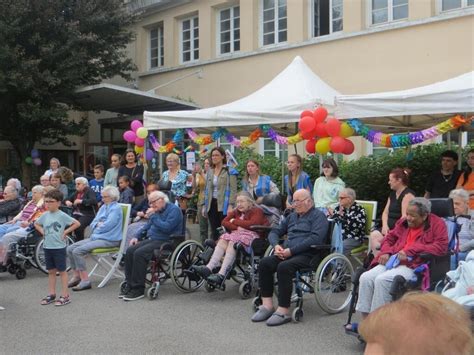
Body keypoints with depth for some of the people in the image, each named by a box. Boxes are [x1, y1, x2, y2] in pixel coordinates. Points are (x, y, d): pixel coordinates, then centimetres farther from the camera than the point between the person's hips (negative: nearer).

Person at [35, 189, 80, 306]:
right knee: (51, 271, 14)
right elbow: (36, 224, 22)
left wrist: (65, 232, -14)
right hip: (47, 247, 6)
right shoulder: (45, 215, 5)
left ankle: (65, 296, 8)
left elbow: (77, 223, -15)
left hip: (59, 247, -6)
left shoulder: (62, 215, -12)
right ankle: (51, 294, 24)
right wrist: (42, 232, 7)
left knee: (62, 271, 2)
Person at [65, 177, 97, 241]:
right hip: (75, 215, 6)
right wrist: (67, 202, 7)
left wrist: (81, 201, -23)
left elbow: (94, 201, -17)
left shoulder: (89, 191, 0)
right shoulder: (77, 193, 20)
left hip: (87, 215, -6)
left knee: (78, 227, -33)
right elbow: (69, 199, 31)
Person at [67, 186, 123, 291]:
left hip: (109, 240, -9)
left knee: (78, 251, -23)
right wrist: (97, 224, -5)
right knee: (70, 249, 1)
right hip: (97, 237, 9)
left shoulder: (116, 208, -9)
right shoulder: (103, 207, 18)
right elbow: (93, 224, 17)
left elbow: (107, 226, -17)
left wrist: (97, 227, 0)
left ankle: (85, 281, -17)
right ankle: (76, 276, 10)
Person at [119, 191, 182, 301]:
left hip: (165, 242, -9)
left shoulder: (174, 209, -9)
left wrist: (153, 217, -15)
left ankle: (138, 289, -20)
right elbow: (147, 227, 29)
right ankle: (129, 285, -6)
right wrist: (137, 237, 15)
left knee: (139, 253, -27)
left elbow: (167, 227, -23)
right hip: (151, 239, 9)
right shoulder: (157, 211, 20)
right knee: (130, 251, -10)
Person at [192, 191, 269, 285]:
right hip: (238, 234, 7)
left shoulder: (257, 211, 3)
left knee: (232, 243, -32)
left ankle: (222, 274, -42)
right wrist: (237, 227, -9)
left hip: (252, 235, -6)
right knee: (222, 241, -22)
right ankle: (208, 268, -33)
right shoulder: (237, 212, 23)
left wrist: (235, 221, -3)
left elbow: (252, 224, -16)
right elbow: (224, 222, 11)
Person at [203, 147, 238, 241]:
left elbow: (233, 190, -10)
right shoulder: (210, 172, 15)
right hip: (212, 204, 5)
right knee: (214, 232, 6)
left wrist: (231, 205, -19)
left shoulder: (230, 171, -3)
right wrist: (204, 205, 14)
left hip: (223, 205, -5)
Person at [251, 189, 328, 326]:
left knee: (284, 267, -33)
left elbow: (315, 239, -13)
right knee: (264, 263, -18)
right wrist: (277, 245, 2)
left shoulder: (318, 216, 3)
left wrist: (291, 250, -17)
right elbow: (275, 232, 26)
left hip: (307, 255, -7)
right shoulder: (292, 216, 26)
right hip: (287, 253, 7)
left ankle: (283, 311, -27)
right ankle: (267, 305, -16)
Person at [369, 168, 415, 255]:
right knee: (373, 235, -18)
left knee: (376, 238, -26)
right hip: (390, 227, 8)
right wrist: (385, 226, -3)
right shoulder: (392, 194, 18)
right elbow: (385, 212, 15)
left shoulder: (408, 195, -10)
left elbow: (405, 217, -17)